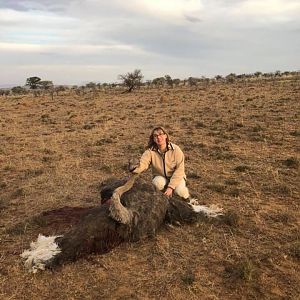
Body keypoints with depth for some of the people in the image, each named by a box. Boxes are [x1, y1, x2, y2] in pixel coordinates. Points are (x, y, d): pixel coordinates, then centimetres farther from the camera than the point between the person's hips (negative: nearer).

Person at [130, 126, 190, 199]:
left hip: (176, 177, -1)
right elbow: (142, 164, -29)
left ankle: (184, 194, 7)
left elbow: (179, 170, -21)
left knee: (180, 192, -30)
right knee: (157, 183, -32)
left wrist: (171, 187, -29)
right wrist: (134, 168, -54)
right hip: (161, 177, 2)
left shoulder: (175, 149, -19)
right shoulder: (150, 151, -14)